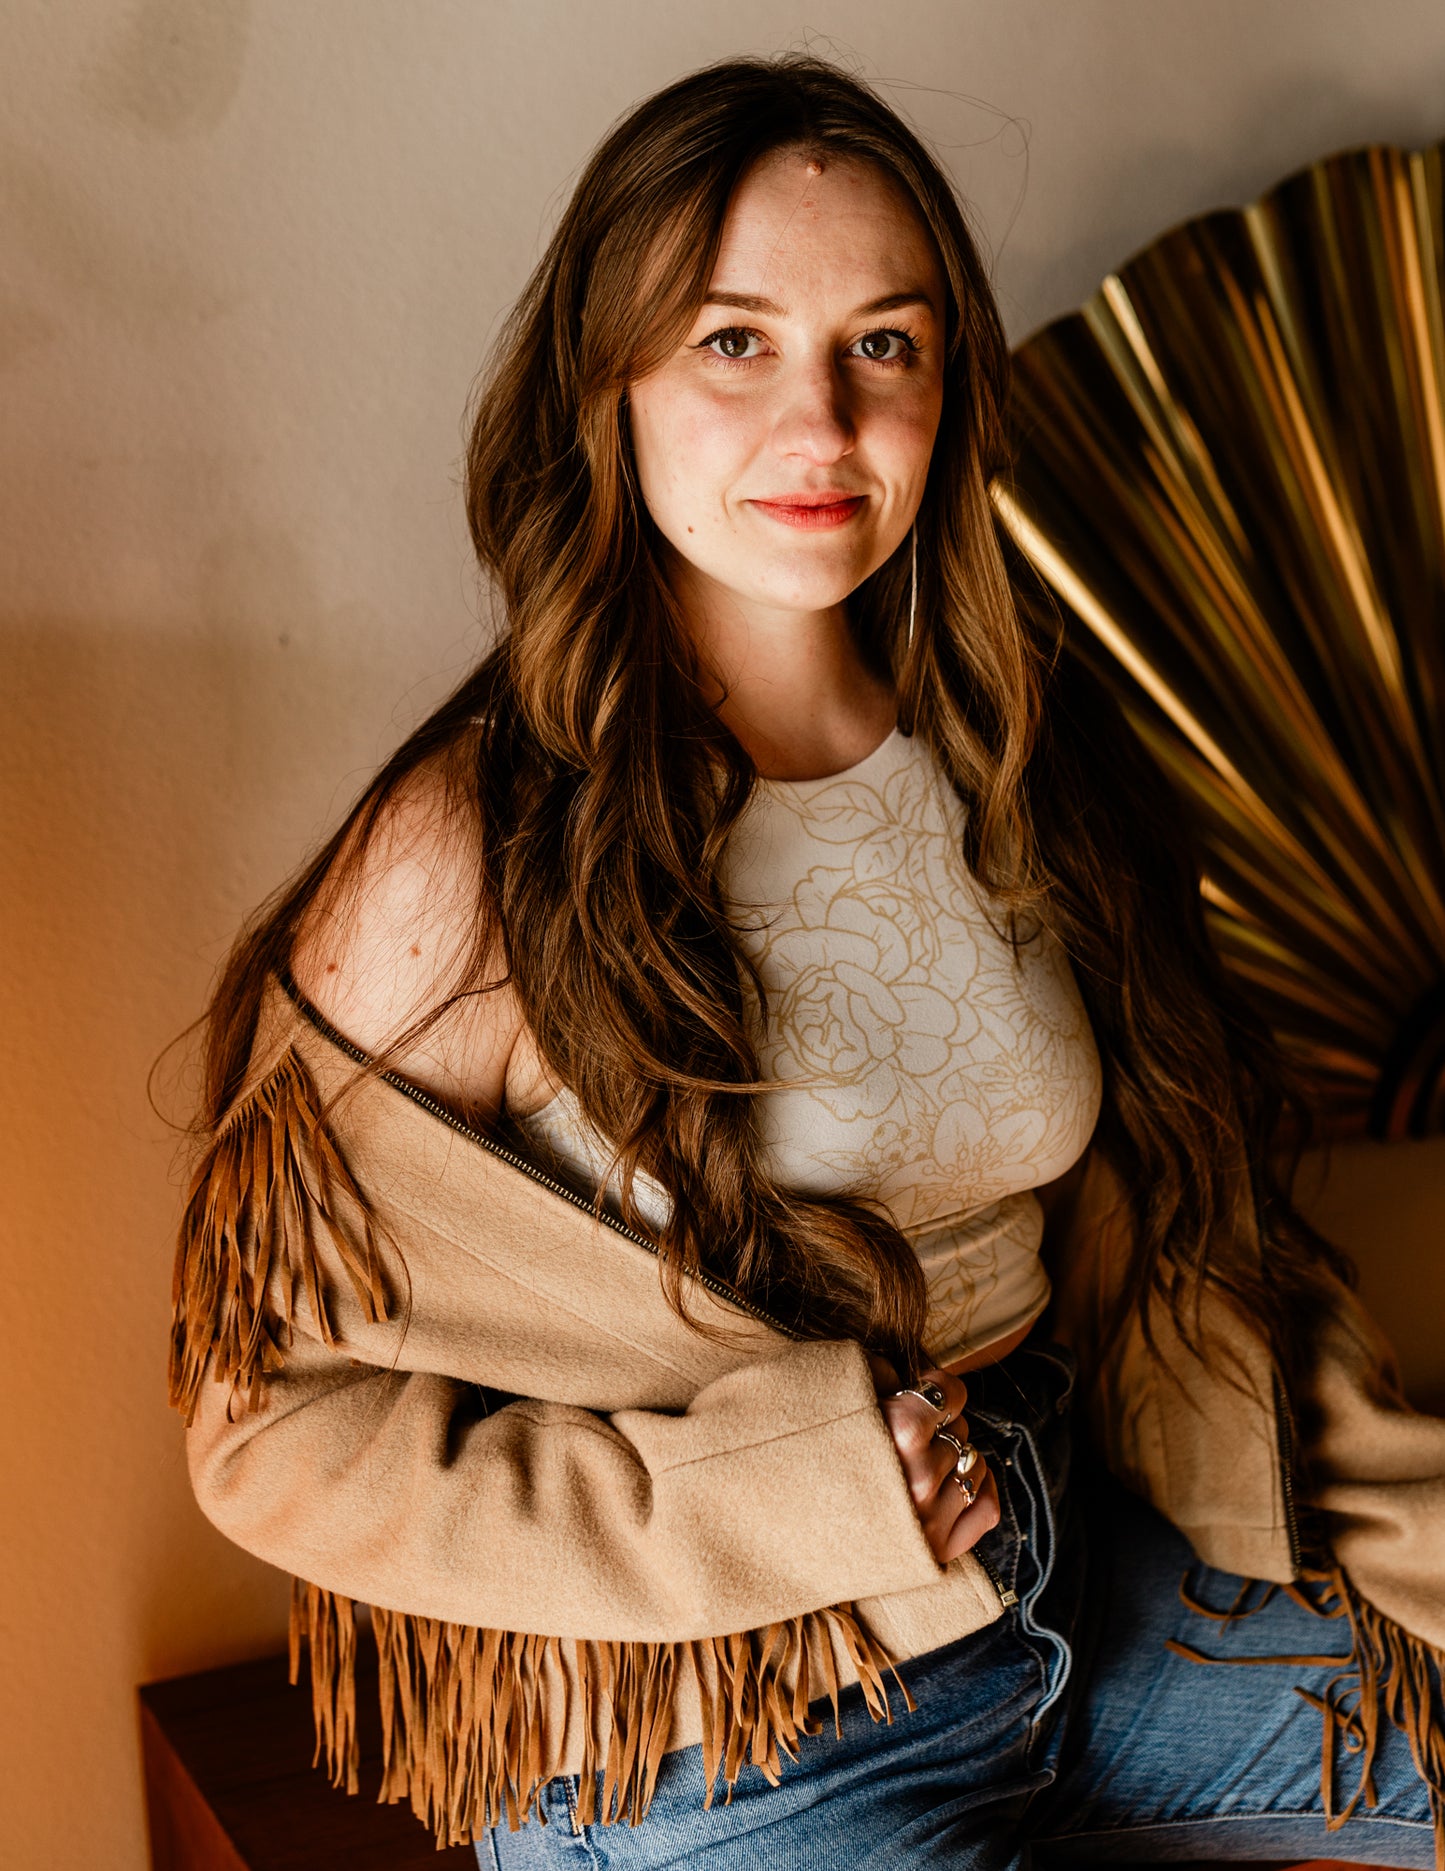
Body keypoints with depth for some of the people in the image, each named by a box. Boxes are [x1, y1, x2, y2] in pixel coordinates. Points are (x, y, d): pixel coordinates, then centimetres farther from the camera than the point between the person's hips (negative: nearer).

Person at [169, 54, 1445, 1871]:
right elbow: (280, 1424, -13)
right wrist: (785, 1487, -20)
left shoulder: (1021, 755, -1)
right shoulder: (475, 860, -19)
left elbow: (1185, 1229, 6)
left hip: (1061, 1573, 6)